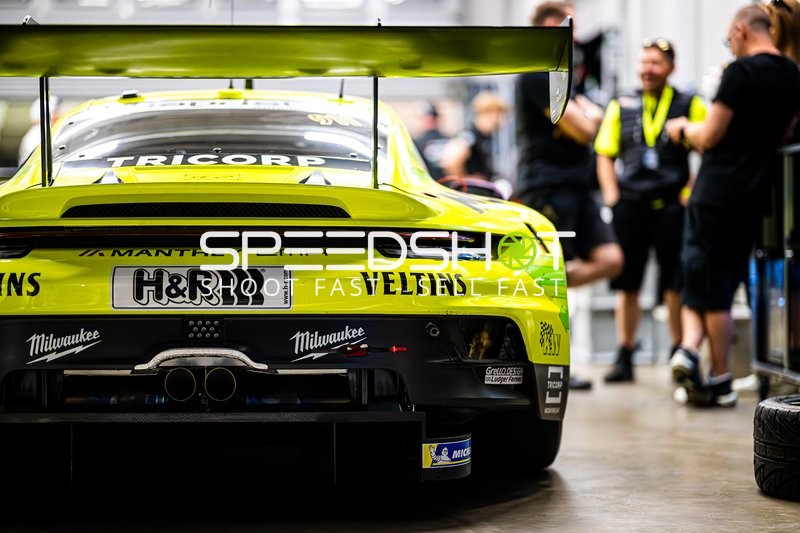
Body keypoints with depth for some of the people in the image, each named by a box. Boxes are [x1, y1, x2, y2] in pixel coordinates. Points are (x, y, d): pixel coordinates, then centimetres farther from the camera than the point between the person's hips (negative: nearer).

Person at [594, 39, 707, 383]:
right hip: (629, 206, 3)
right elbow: (604, 155, 13)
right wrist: (611, 194, 2)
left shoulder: (690, 106, 2)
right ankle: (624, 358, 11)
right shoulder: (621, 107, 12)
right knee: (627, 284, 5)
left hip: (672, 206, -3)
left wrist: (691, 193, -9)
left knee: (675, 285, -1)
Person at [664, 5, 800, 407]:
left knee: (710, 286, 3)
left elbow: (710, 136, -12)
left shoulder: (741, 72, -14)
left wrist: (683, 129, 7)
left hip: (716, 193, -6)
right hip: (754, 194, 6)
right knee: (724, 281, 13)